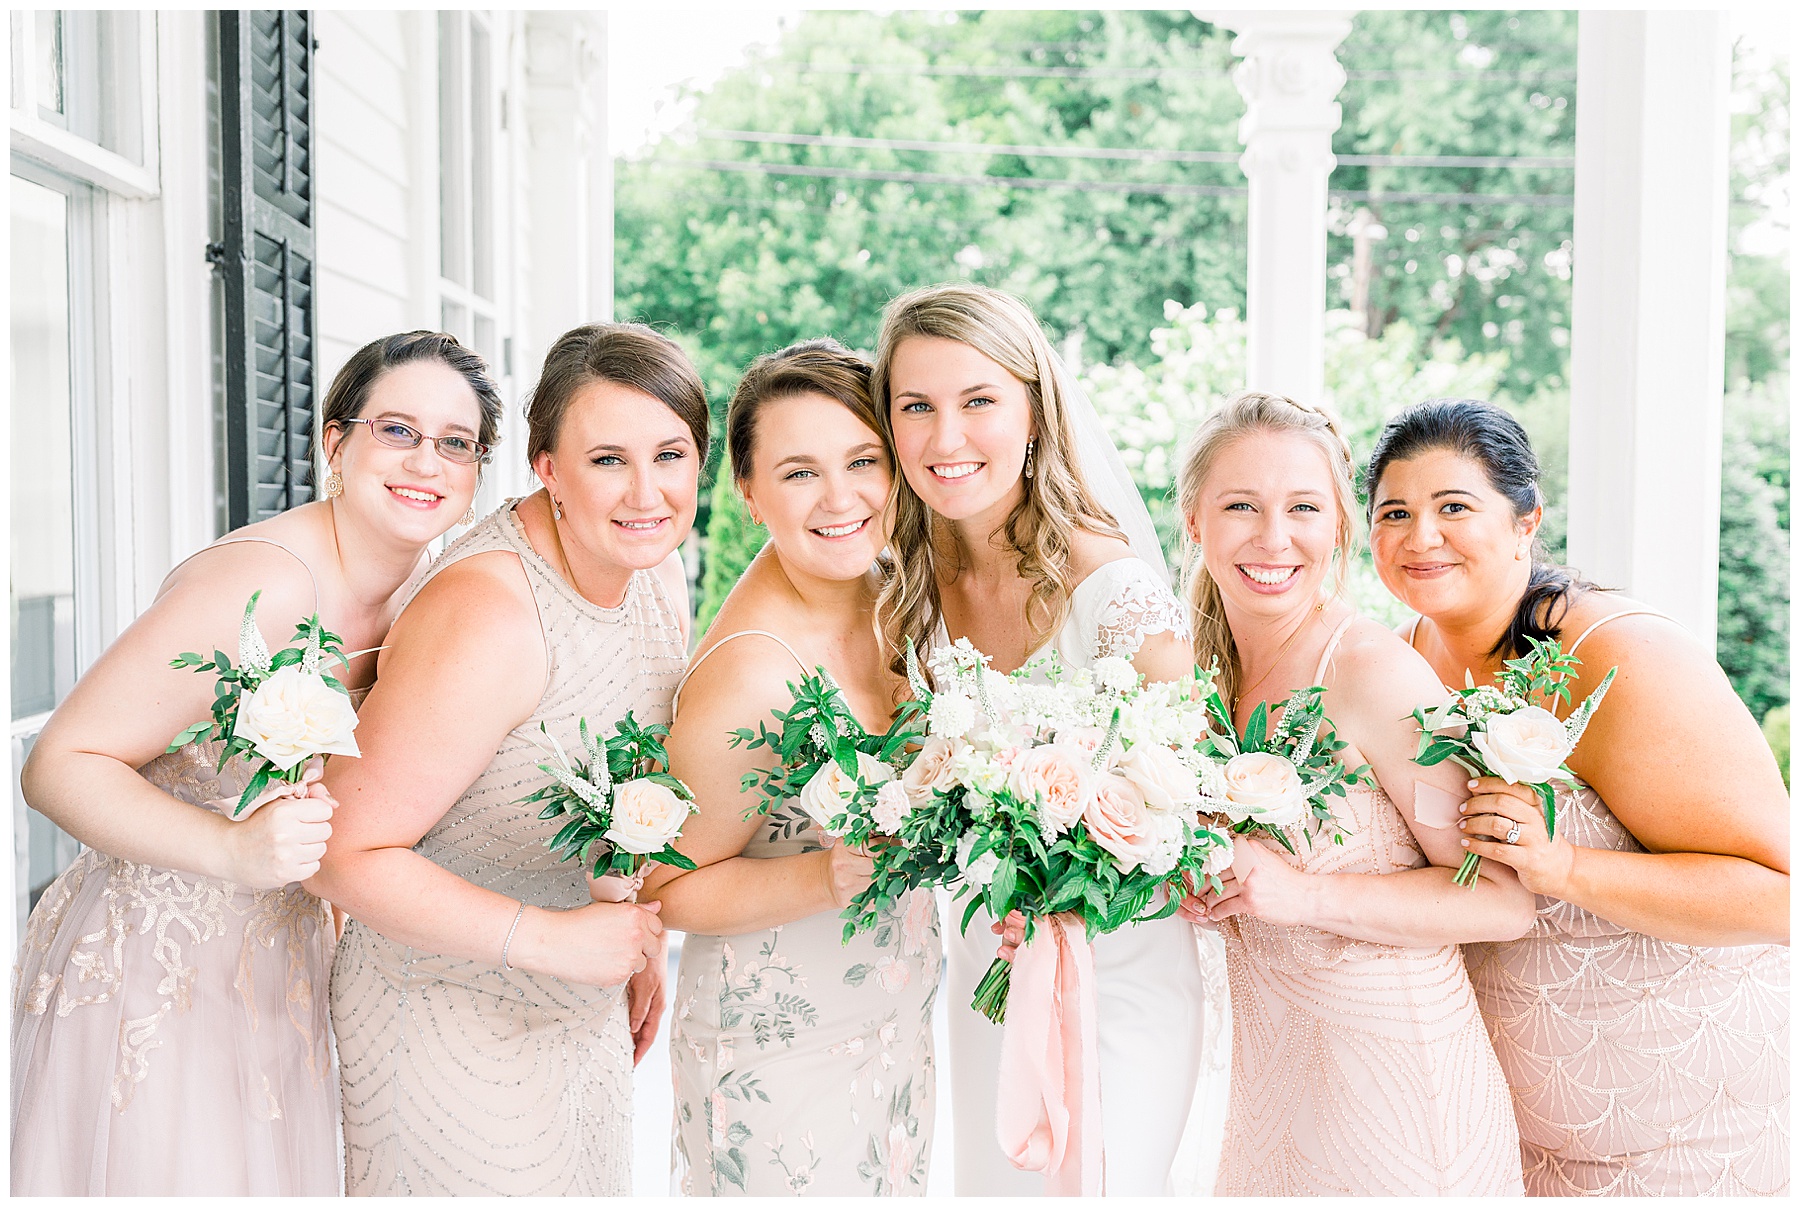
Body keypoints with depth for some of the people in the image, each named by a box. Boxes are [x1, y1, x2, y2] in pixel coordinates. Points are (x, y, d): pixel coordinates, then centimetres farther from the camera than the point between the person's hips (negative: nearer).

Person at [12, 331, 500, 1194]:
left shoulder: (419, 589, 0)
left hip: (275, 974, 8)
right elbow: (59, 765, -23)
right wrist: (236, 852, -37)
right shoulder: (259, 587, -25)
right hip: (150, 979, -7)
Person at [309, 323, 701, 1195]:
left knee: (589, 1183, 22)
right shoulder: (487, 616, -31)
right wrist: (544, 938, -30)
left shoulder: (649, 561, -5)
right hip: (452, 1020, -8)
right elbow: (345, 853, -27)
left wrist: (637, 946, 13)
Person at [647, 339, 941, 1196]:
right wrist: (832, 877, -30)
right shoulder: (745, 678, -29)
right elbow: (668, 888, -18)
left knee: (892, 1188, 23)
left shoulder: (876, 587, -4)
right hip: (783, 1054, -8)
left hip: (894, 1023, 8)